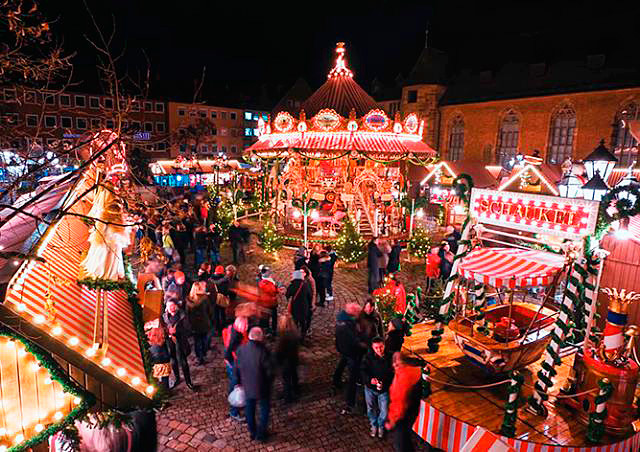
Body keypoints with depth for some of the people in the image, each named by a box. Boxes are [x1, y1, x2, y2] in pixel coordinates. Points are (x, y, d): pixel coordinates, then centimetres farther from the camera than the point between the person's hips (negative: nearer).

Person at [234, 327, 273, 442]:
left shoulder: (241, 349, -12)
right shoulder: (263, 351, -27)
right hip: (262, 387, -4)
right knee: (264, 408, 19)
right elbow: (269, 371, -20)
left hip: (247, 386, 4)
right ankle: (261, 433, 29)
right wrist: (269, 380, 1)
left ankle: (252, 432, 39)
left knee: (249, 409, 23)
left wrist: (239, 381, 14)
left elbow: (237, 368, -1)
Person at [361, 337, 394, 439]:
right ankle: (374, 425, 48)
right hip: (370, 388, 1)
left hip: (384, 389, -1)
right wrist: (370, 379, -32)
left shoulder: (389, 357, -18)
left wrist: (384, 383, -23)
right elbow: (363, 370, -15)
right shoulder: (368, 357, -16)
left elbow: (392, 374, -11)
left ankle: (381, 426, 41)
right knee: (371, 408, 20)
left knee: (384, 411, 9)